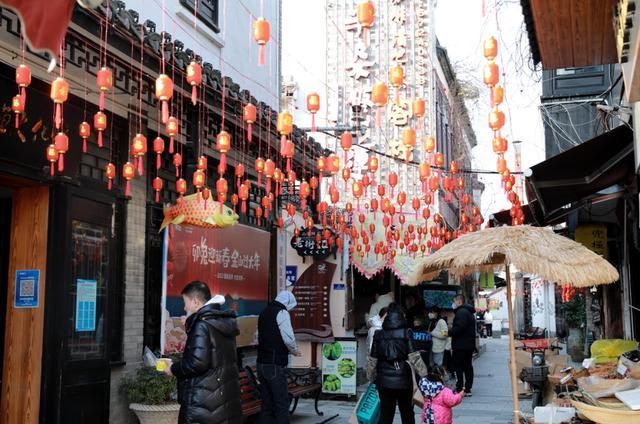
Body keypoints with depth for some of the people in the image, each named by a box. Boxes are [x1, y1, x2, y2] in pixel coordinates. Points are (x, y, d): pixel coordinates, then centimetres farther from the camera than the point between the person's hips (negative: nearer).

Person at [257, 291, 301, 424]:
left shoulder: (264, 312, 15)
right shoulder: (282, 313, -9)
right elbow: (288, 338, -18)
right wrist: (294, 351, 2)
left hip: (262, 363, 8)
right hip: (276, 365, -8)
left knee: (267, 404, 12)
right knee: (282, 403, -3)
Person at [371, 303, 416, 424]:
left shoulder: (378, 335, 0)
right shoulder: (407, 334, -8)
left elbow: (373, 360, 3)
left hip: (384, 381, 2)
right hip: (403, 381, -2)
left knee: (385, 414, 9)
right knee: (407, 414, 14)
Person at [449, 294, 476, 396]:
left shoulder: (461, 312, -15)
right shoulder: (469, 312, 18)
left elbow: (459, 327, -27)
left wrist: (450, 332, -13)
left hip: (461, 345, -10)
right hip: (469, 344, 10)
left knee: (458, 367, -5)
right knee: (468, 366, 11)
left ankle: (460, 389, -6)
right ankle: (467, 389, 15)